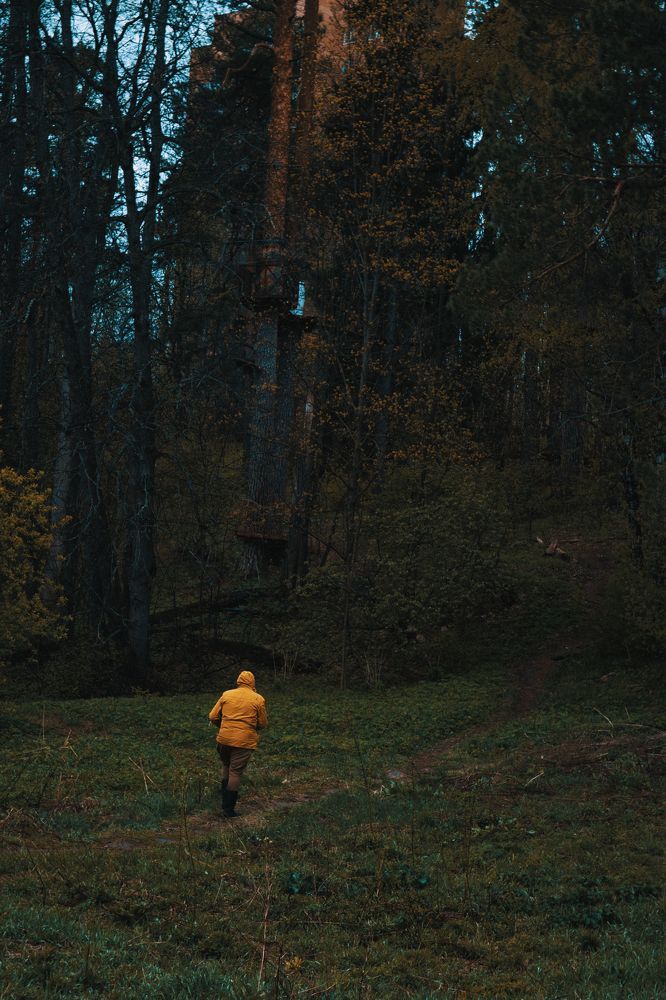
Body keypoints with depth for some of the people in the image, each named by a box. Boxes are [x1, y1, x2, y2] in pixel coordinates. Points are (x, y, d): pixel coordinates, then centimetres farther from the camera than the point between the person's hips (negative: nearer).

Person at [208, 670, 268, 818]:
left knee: (226, 767, 23)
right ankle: (229, 808, 4)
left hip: (224, 738, 3)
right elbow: (263, 724, 3)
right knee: (235, 773, 3)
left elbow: (213, 716, 5)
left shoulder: (226, 695, 4)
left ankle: (225, 803, 24)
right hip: (244, 742, -3)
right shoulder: (258, 699, -2)